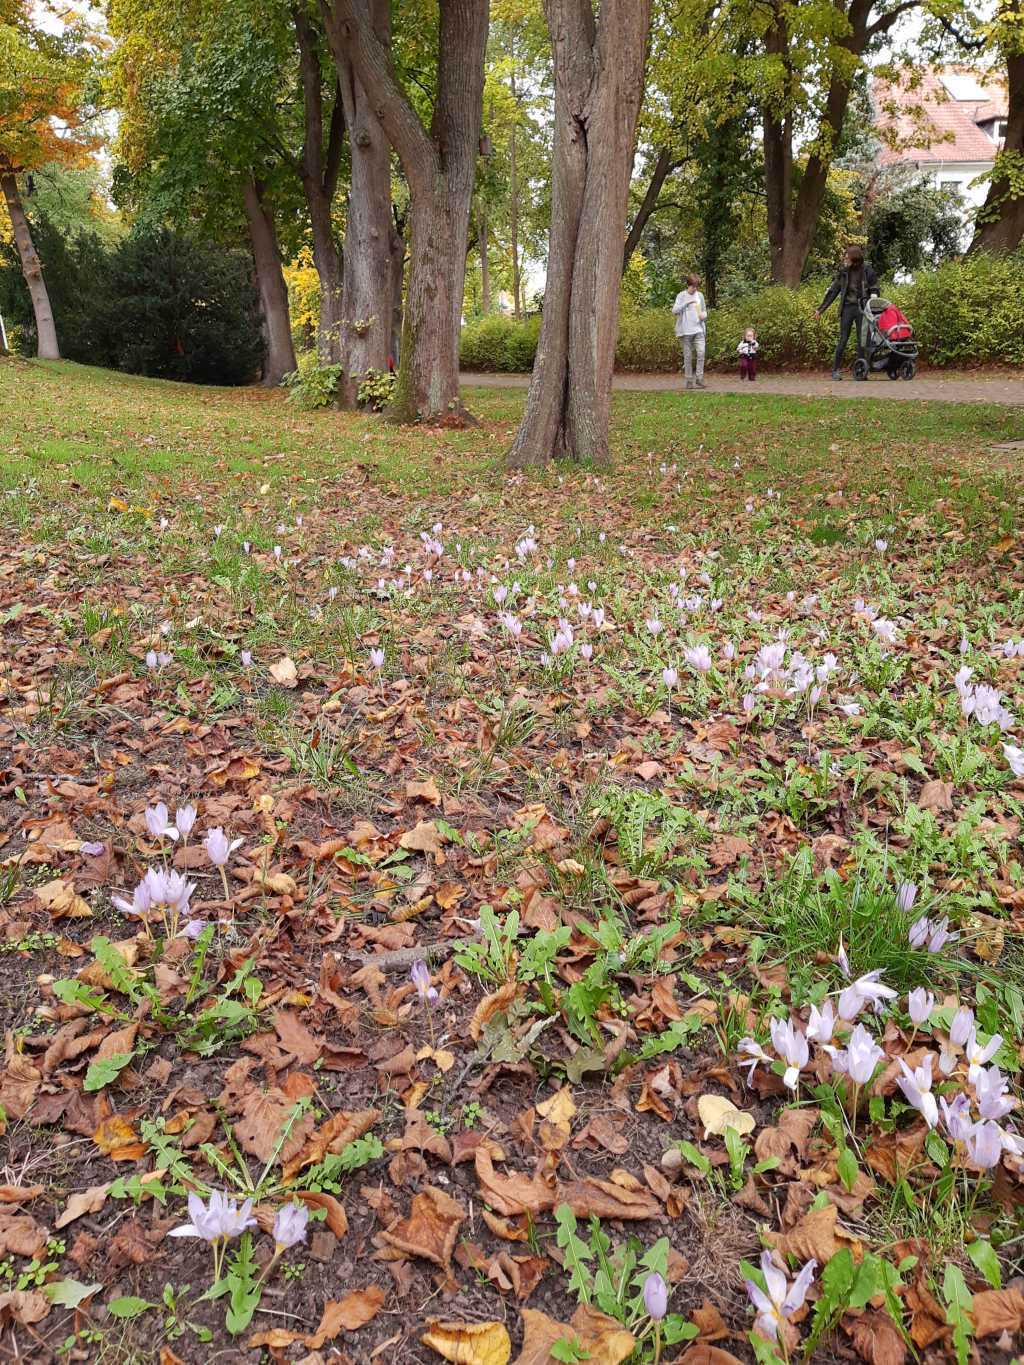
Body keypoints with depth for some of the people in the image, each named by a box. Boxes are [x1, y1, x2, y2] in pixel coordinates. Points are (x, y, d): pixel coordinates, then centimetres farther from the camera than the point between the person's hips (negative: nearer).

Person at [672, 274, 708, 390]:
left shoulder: (700, 295, 11)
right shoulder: (681, 296, 0)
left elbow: (704, 311, 20)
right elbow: (674, 310, -11)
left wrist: (704, 315, -4)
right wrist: (686, 303, -22)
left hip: (698, 329, 2)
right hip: (686, 331, -2)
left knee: (701, 353, -13)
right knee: (688, 356, 2)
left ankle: (700, 379, -8)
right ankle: (689, 380, 9)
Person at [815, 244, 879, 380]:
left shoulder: (866, 270, -2)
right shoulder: (843, 271, 3)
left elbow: (874, 290, 4)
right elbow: (833, 290, 9)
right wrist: (821, 309, 8)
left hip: (861, 308, -1)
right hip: (847, 307, 1)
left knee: (862, 340, 1)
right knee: (843, 339, 0)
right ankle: (835, 369, 4)